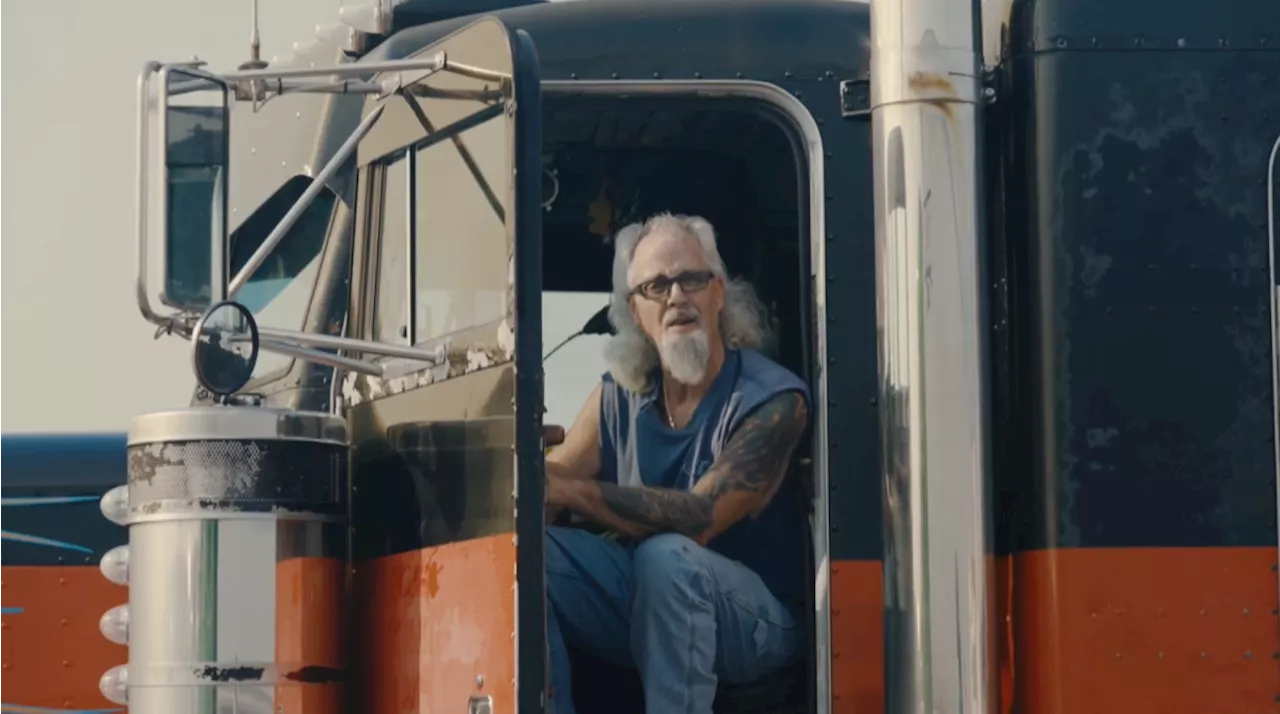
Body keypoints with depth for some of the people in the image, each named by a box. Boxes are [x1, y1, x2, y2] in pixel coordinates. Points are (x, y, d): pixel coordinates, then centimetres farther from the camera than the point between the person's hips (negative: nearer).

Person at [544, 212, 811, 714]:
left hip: (751, 613, -5)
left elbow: (699, 517, -26)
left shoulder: (773, 400, -15)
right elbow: (553, 477, -3)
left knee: (665, 555, -36)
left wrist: (571, 490, -33)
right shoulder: (621, 394, 4)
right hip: (643, 600, 5)